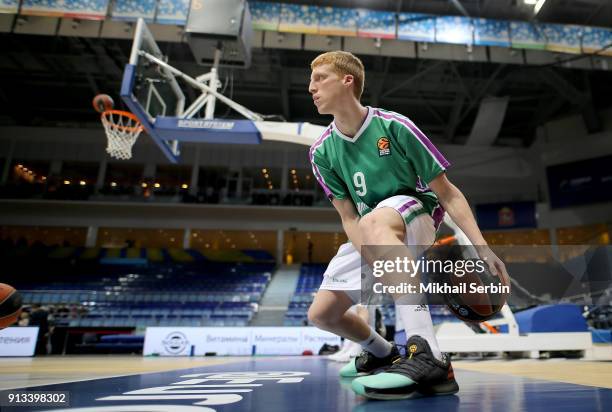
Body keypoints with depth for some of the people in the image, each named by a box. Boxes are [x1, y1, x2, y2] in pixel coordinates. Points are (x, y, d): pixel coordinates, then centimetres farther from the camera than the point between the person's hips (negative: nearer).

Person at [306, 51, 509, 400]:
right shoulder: (322, 151, -3)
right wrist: (376, 261, -24)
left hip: (418, 215, -5)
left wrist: (484, 249, -21)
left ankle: (429, 357, -46)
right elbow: (349, 219, -7)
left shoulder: (394, 126, -15)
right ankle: (383, 354, 31)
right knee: (322, 313, 2)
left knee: (373, 223, -41)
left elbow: (448, 194, -12)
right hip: (370, 239, 6)